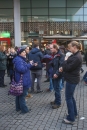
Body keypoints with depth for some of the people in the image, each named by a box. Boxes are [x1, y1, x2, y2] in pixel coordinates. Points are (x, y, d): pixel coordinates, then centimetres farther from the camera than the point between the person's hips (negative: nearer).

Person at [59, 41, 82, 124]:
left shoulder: (77, 57, -23)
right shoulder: (75, 55, 10)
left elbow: (68, 68, -23)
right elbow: (69, 66, 15)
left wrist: (65, 60, -6)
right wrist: (63, 68, -3)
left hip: (72, 80, -10)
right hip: (71, 79, 10)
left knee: (68, 98, -2)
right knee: (71, 97, 21)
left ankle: (71, 119, 7)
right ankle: (74, 113, 35)